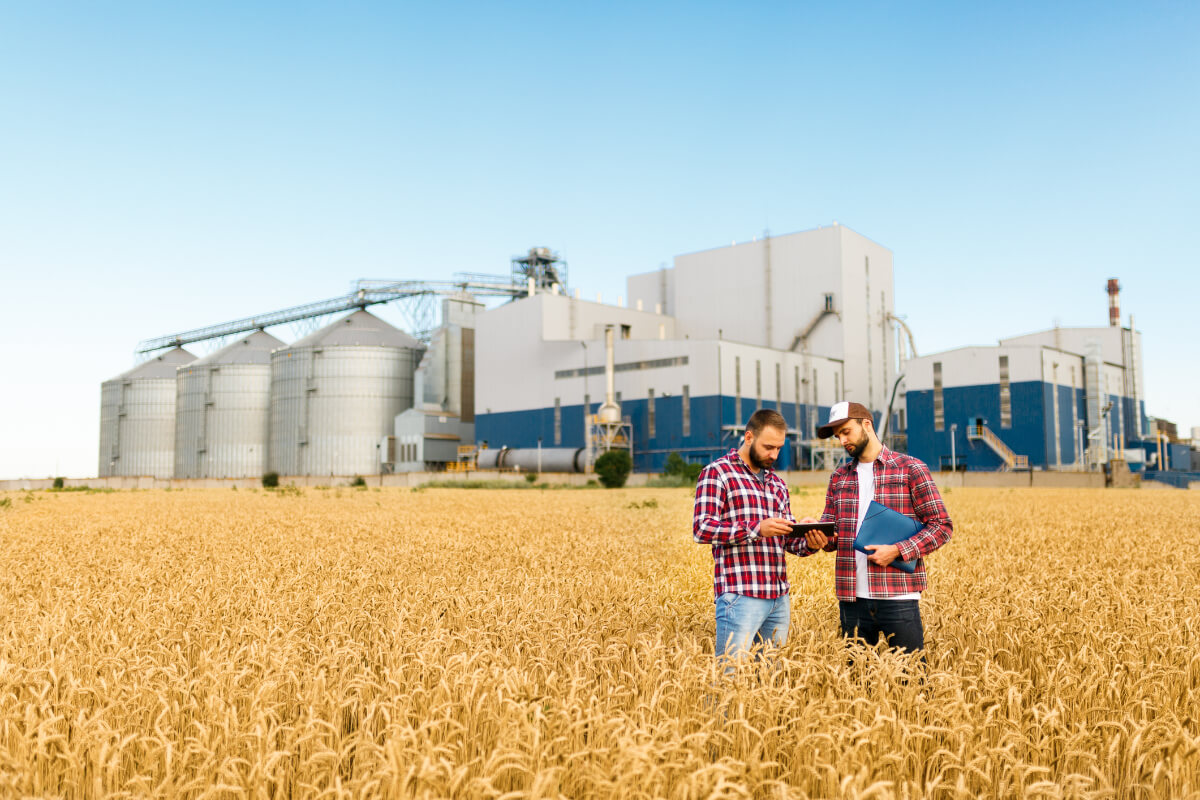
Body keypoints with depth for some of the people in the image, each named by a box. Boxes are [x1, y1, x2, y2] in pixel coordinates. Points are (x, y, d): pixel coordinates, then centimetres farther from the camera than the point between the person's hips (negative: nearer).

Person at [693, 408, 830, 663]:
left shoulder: (777, 483, 20)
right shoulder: (717, 473, -2)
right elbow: (701, 528, -13)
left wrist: (809, 543, 0)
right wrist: (757, 528, -22)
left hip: (779, 597, 7)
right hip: (740, 595, -7)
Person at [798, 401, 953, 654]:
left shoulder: (910, 469, 0)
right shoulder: (839, 477, 14)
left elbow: (942, 526, -2)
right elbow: (831, 534, 12)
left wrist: (897, 550, -14)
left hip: (898, 596, -4)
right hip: (852, 598, 4)